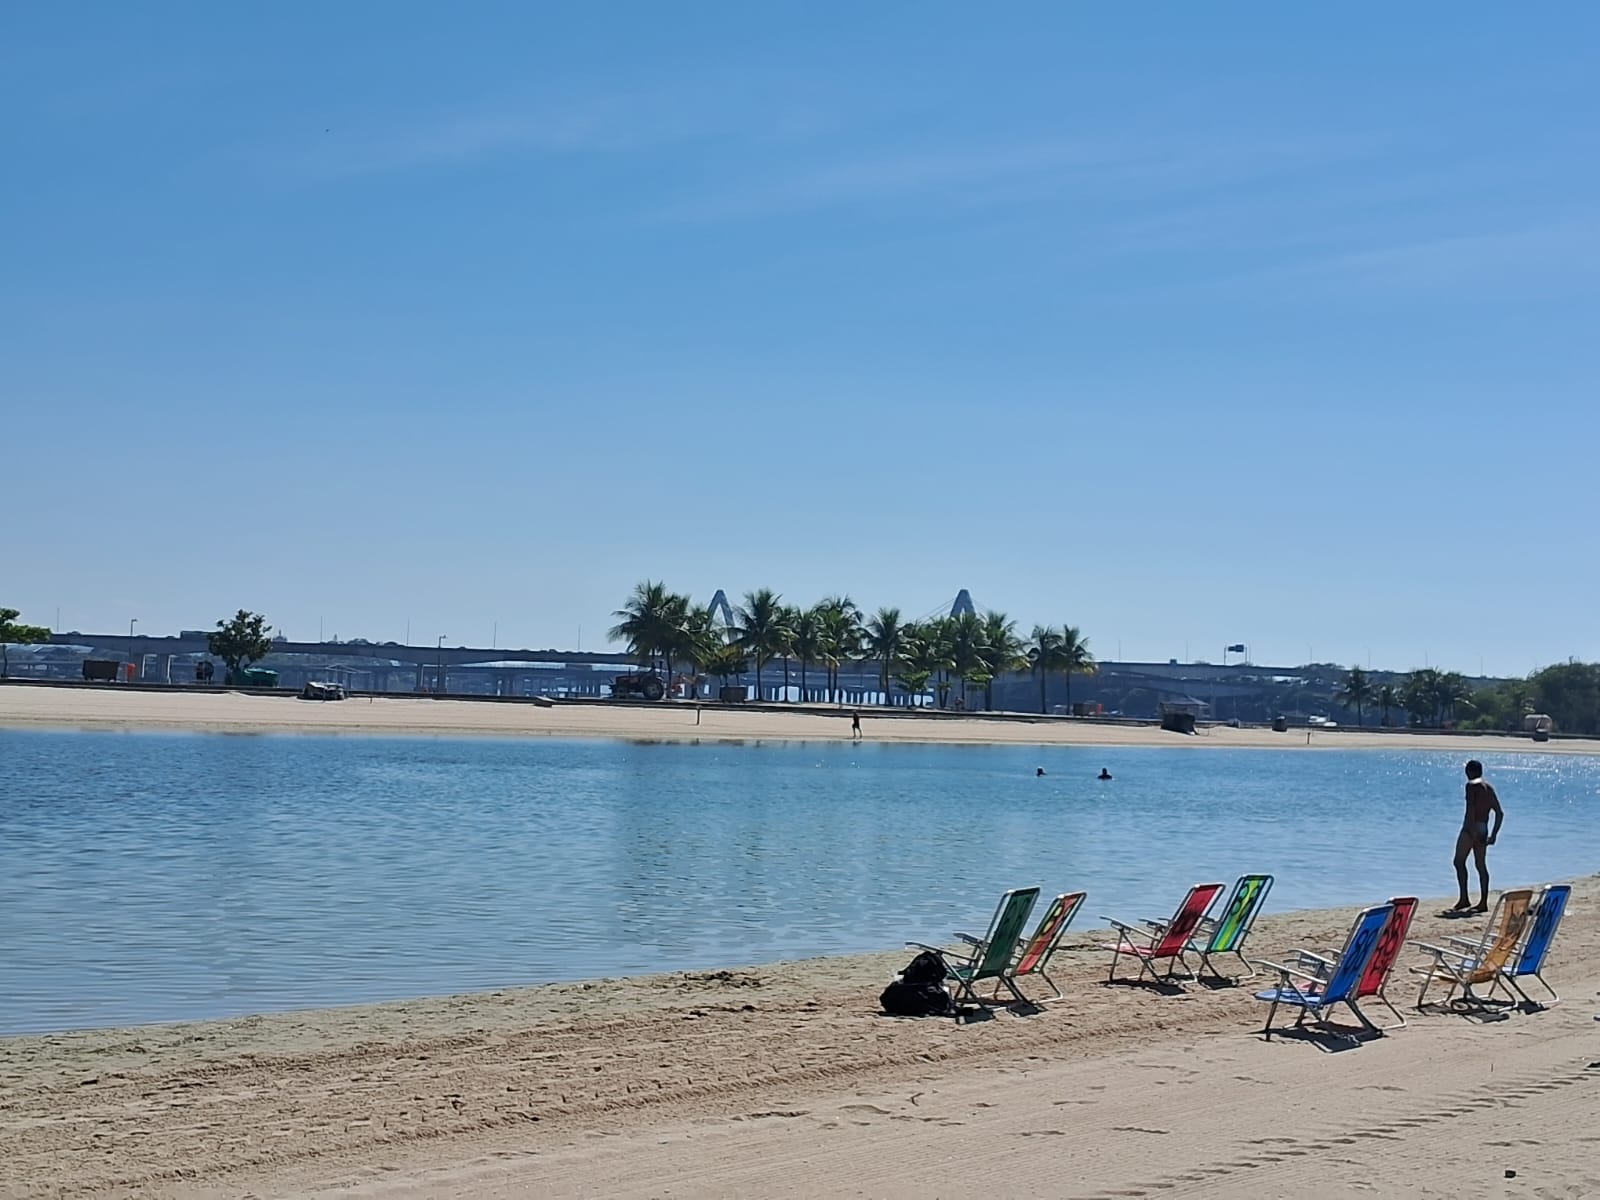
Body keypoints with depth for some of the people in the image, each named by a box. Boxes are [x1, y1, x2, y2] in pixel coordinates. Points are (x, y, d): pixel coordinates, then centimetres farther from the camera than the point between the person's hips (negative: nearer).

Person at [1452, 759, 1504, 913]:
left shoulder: (1471, 785, -7)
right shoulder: (1489, 788, 16)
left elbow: (1471, 808, -19)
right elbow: (1500, 813, 16)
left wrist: (1471, 830, -22)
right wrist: (1494, 834, 17)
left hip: (1471, 827, -8)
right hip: (1483, 829, 8)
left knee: (1459, 861, -6)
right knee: (1481, 865, 8)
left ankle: (1464, 899, -13)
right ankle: (1483, 902, 7)